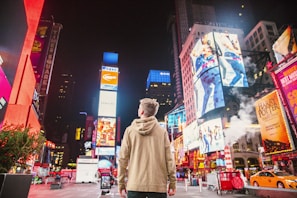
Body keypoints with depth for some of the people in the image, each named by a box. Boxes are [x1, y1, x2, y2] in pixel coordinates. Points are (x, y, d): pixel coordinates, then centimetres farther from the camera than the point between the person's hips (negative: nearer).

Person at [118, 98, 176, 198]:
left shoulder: (130, 130, 1)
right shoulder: (162, 131, 0)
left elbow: (123, 159, 0)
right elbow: (169, 159, -2)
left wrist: (121, 184, 7)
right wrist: (172, 183, 6)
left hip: (135, 184, 0)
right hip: (158, 184, 0)